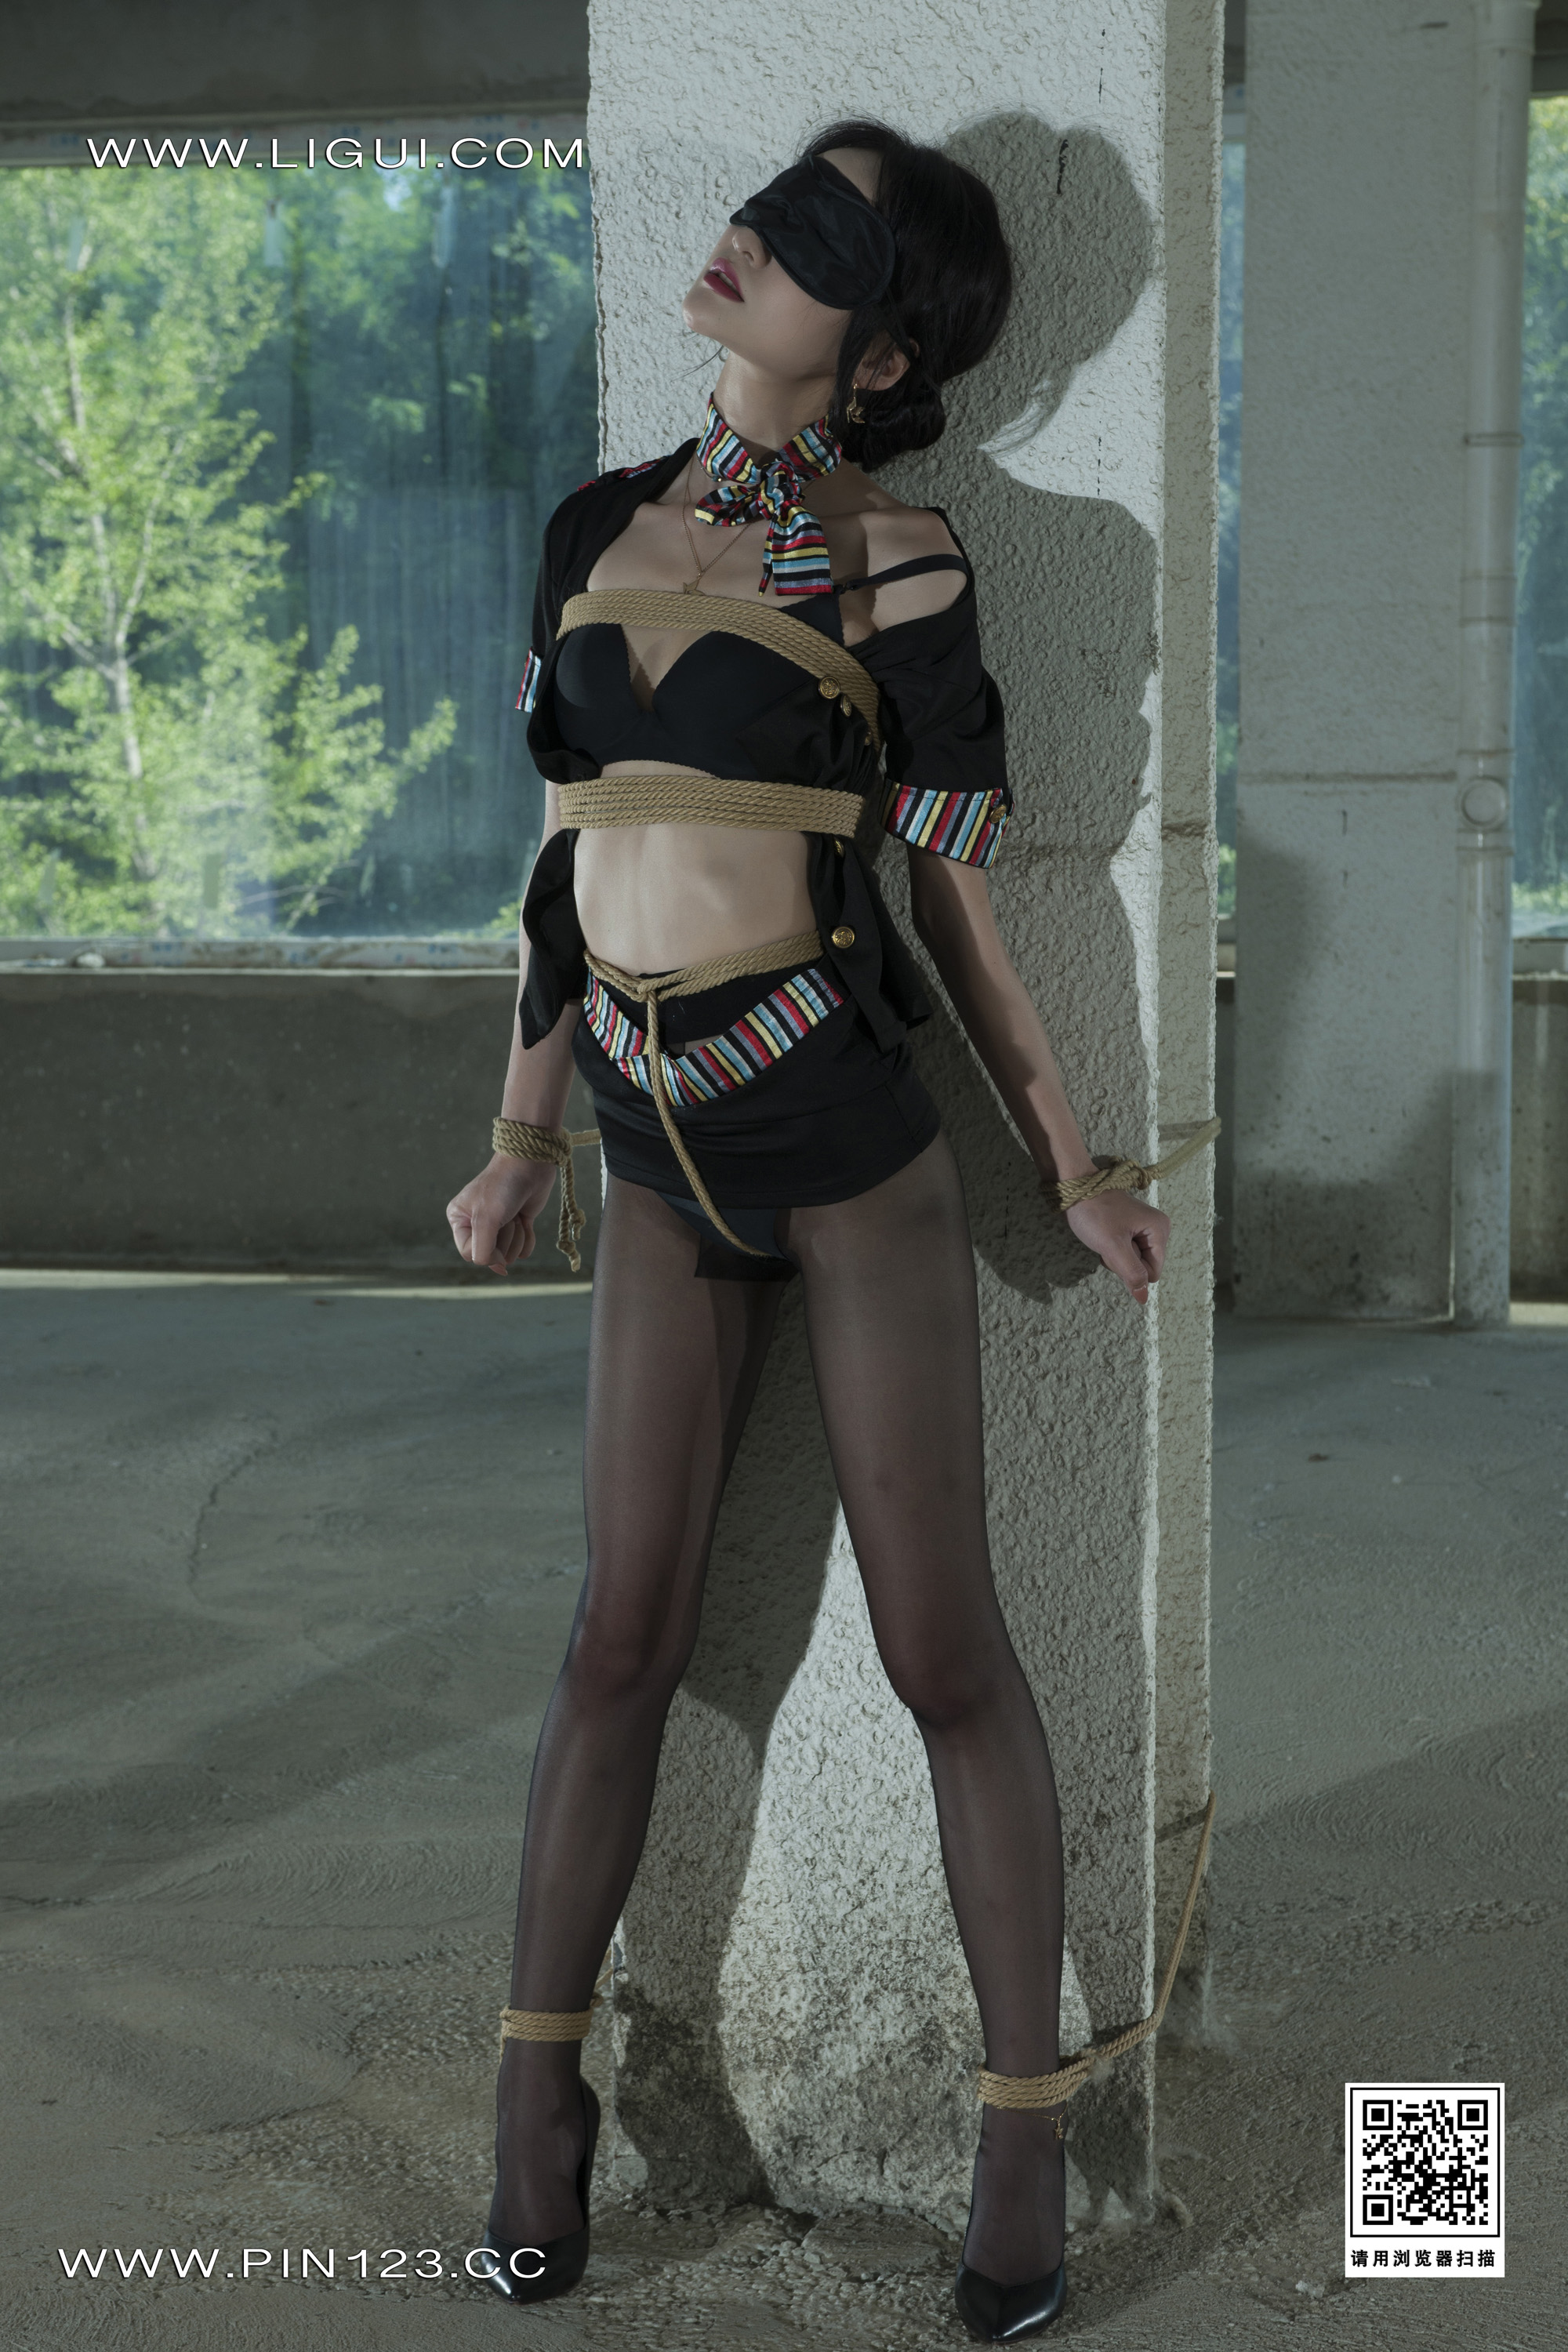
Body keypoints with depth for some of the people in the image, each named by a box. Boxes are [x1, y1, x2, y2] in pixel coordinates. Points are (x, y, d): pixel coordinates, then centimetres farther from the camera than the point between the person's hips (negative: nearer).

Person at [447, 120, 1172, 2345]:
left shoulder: (892, 559, -7)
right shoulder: (601, 527, 8)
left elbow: (952, 886, -1)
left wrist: (1068, 1171, 3)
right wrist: (525, 1142, 18)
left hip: (851, 1139, -4)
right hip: (658, 1156, 4)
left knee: (942, 1649, 2)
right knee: (623, 1634, 9)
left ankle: (1025, 2122, 14)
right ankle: (537, 2091, 22)